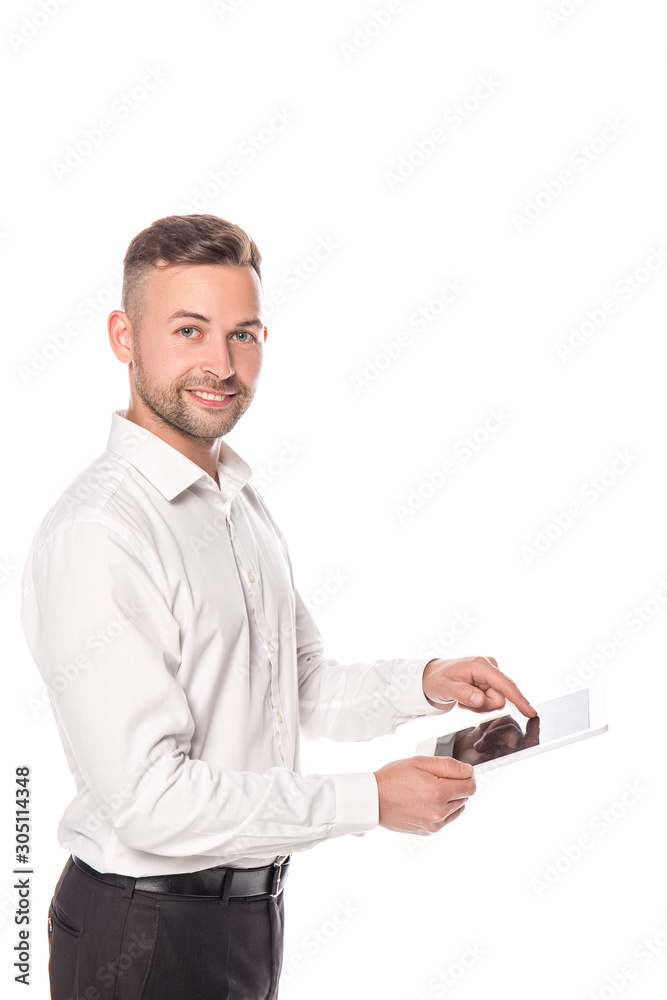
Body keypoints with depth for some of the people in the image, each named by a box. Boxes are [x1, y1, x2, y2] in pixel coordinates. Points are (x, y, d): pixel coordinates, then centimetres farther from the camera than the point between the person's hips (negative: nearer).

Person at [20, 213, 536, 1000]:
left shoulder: (241, 502, 7)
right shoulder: (96, 536, -23)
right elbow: (150, 800, -26)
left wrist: (423, 683, -2)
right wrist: (370, 800, -21)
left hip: (249, 908, 8)